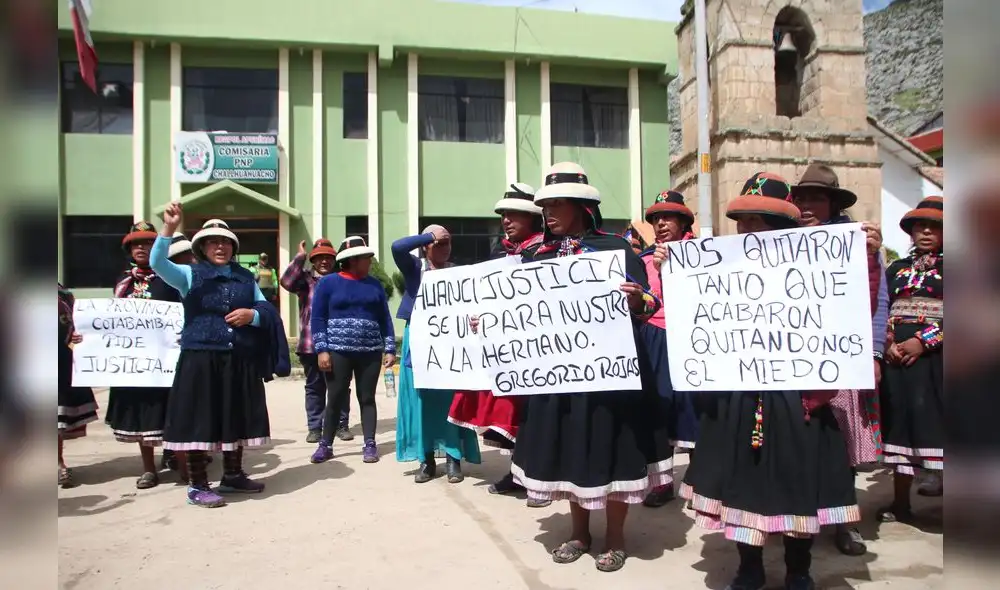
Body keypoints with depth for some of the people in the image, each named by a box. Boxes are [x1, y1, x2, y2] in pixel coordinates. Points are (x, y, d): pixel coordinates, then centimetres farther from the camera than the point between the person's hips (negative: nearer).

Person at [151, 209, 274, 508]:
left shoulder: (246, 277, 14)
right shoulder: (190, 275, 3)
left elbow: (268, 311, 12)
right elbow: (157, 263, -15)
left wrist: (252, 314, -10)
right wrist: (169, 228, -27)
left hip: (240, 362, 4)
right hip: (200, 360, -4)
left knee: (236, 419, 13)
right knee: (199, 420, 0)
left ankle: (233, 476, 29)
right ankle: (197, 485, 12)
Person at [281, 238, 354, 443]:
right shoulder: (306, 279, 6)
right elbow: (287, 282, -12)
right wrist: (299, 257, -12)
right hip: (311, 345, -1)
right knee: (314, 387, 8)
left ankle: (341, 425, 18)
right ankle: (315, 427, 16)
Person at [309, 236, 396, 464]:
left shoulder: (374, 284, 8)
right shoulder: (328, 282, 1)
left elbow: (385, 319, 9)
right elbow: (317, 318, -2)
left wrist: (390, 349, 1)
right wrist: (321, 350, -9)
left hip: (370, 352, 2)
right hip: (338, 351, -2)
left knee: (367, 399, 6)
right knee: (335, 399, 3)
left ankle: (370, 445, 11)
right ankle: (326, 445, 14)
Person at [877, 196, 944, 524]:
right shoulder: (896, 269, 15)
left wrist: (922, 341, -16)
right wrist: (888, 343, -5)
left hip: (934, 355, -3)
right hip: (897, 354, 3)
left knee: (935, 421, -7)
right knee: (901, 422, 6)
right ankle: (900, 503, 16)